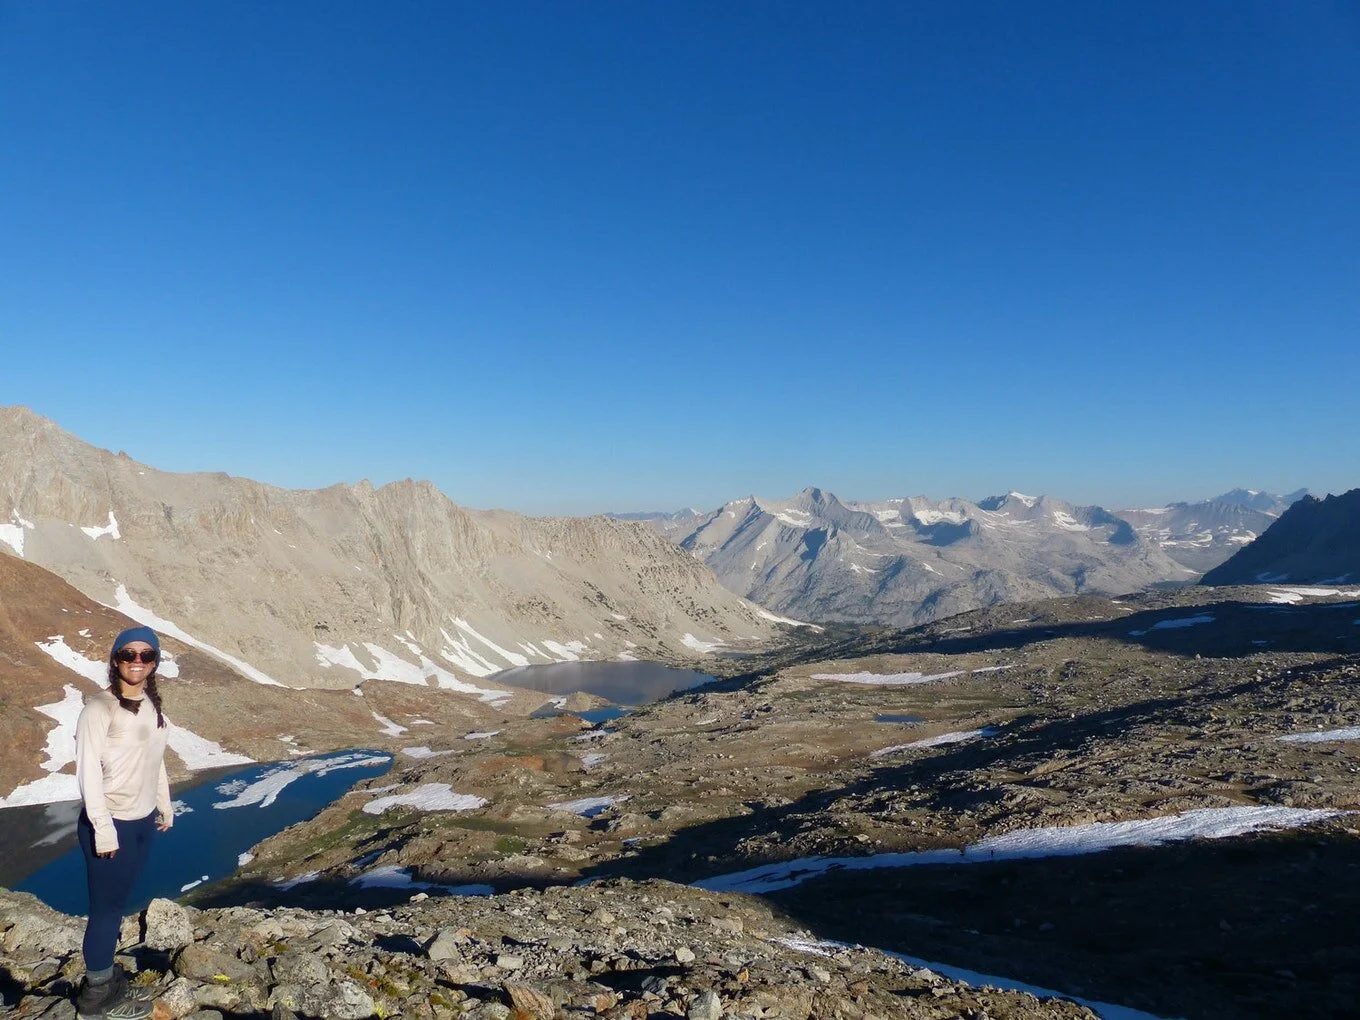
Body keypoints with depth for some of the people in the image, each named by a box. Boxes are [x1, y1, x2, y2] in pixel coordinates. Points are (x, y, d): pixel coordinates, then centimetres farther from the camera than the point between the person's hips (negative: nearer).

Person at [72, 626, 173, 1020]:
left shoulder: (152, 704, 5)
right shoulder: (99, 706, -16)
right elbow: (87, 769, -18)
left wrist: (165, 805, 19)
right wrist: (103, 827, -20)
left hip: (142, 821, 6)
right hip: (110, 823, -6)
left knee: (119, 903, 16)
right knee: (106, 907, 4)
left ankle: (105, 975, 29)